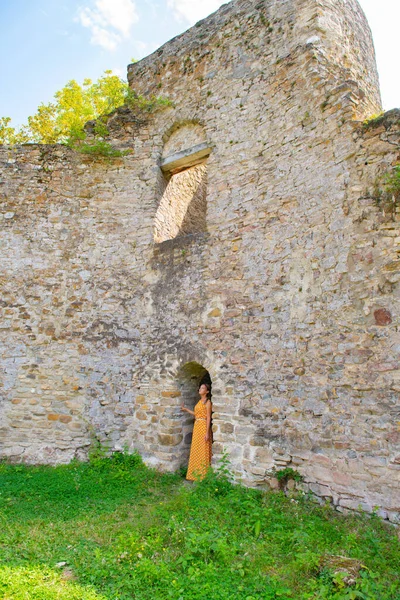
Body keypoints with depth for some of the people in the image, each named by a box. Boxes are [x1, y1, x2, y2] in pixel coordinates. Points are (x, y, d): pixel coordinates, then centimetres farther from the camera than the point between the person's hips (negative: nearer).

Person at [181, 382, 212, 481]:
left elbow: (208, 417, -13)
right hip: (196, 426, 8)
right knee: (195, 450, 12)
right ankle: (196, 474, 22)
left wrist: (207, 432, -17)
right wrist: (186, 410, 22)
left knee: (203, 450, -2)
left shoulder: (208, 402, -10)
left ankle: (203, 475, 7)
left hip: (203, 426, -8)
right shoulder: (200, 401, 14)